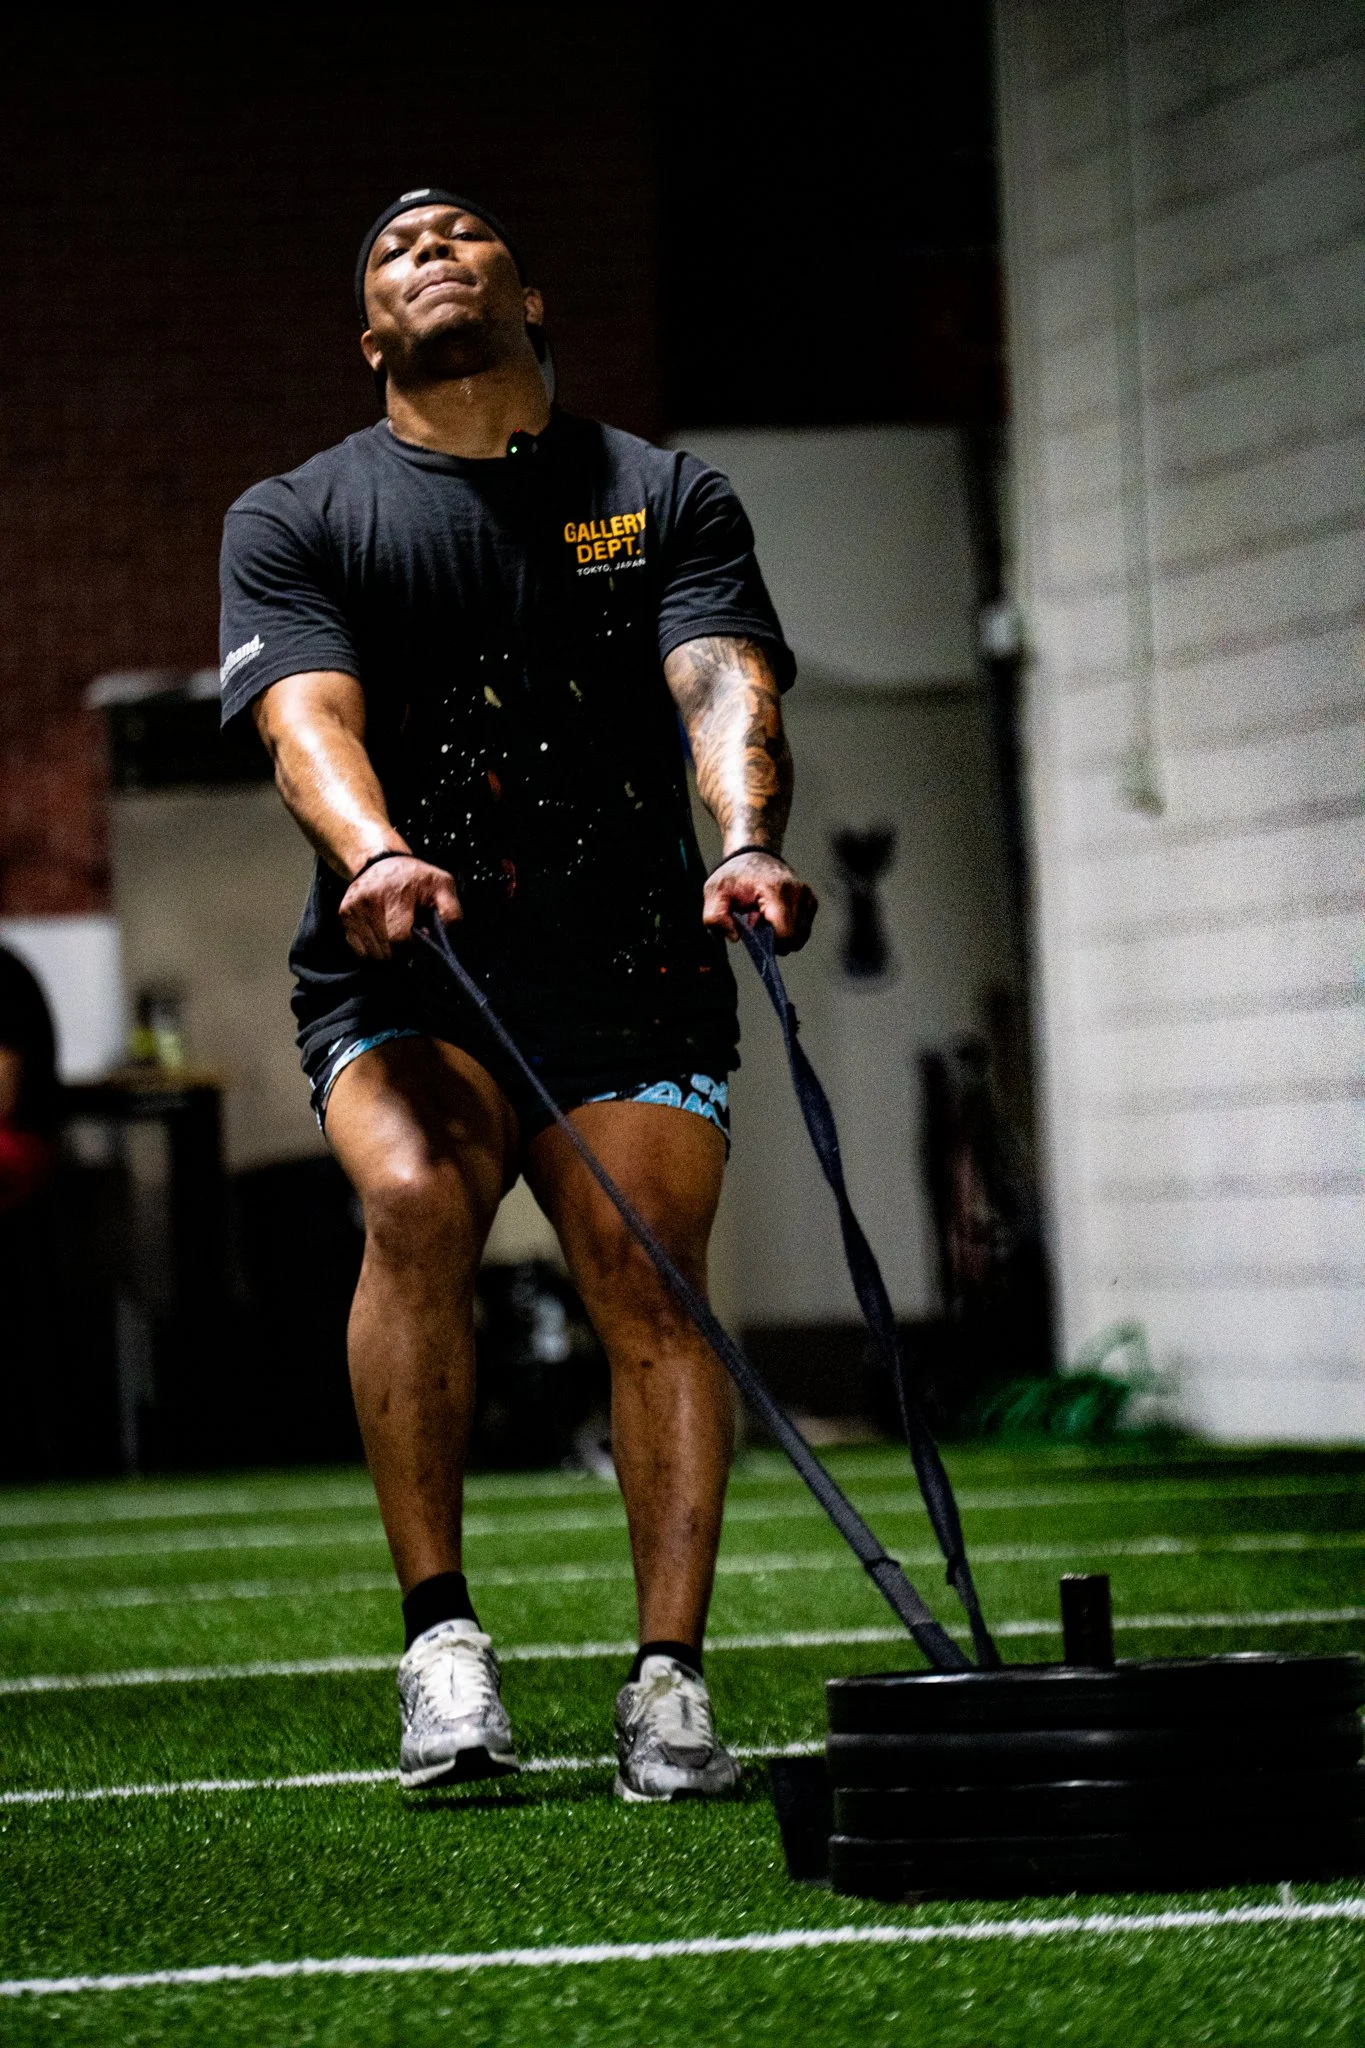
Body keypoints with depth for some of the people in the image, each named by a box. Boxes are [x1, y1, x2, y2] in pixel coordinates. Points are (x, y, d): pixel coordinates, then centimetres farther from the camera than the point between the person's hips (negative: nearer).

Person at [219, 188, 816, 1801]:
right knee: (413, 1201, -28)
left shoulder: (667, 498, 12)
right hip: (405, 983, -1)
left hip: (634, 983, 1)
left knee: (650, 1283, -16)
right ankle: (439, 1634, -23)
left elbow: (723, 681, -5)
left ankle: (668, 1684, -14)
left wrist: (749, 841, -27)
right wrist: (376, 853, -30)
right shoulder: (293, 520, 10)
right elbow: (309, 711, -7)